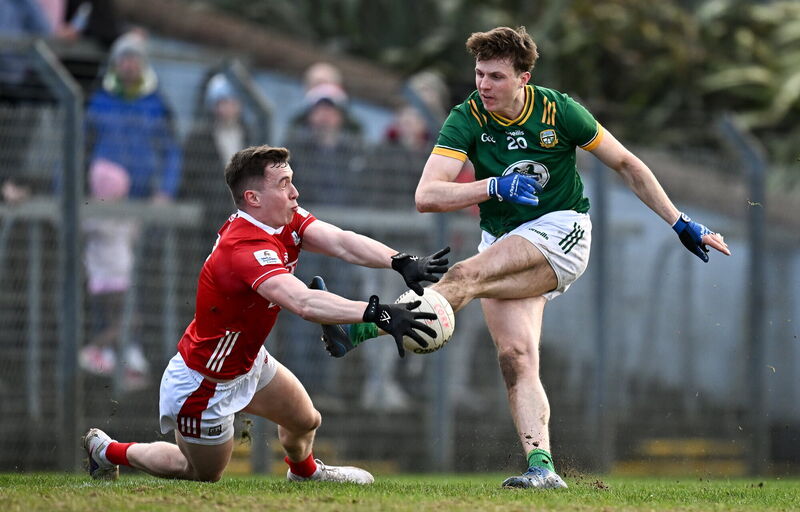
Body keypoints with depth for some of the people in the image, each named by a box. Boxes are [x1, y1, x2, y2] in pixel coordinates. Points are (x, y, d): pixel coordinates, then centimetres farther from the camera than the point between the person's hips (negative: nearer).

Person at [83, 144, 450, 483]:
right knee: (204, 474, 13)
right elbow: (303, 303, -53)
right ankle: (107, 450, 32)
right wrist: (377, 313, -60)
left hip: (247, 360, 9)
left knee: (305, 420, 21)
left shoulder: (287, 221, -10)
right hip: (204, 382, -9)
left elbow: (341, 242, -24)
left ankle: (303, 471, 56)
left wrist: (401, 262, -41)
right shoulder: (245, 249, -38)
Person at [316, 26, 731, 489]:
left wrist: (682, 225, 5)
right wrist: (495, 187, -29)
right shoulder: (466, 120, -5)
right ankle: (542, 467, -21)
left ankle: (361, 329, -37)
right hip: (503, 242, 4)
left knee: (468, 275, -28)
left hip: (561, 230, -4)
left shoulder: (558, 111, -8)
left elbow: (626, 164, 4)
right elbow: (426, 196, -16)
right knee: (515, 356, -15)